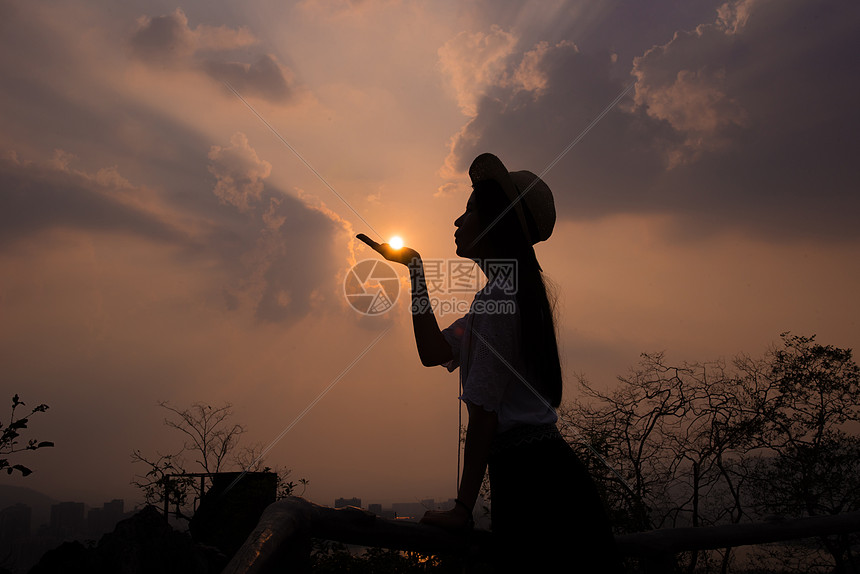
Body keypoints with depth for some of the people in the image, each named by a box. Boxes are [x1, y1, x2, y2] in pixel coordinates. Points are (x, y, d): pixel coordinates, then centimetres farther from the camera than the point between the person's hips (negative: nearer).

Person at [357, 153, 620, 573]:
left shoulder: (497, 298, -14)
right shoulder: (513, 293, 18)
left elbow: (484, 412, -16)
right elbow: (434, 351, 19)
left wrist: (462, 507, -11)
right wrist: (416, 269, 19)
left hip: (527, 479, -10)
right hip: (553, 468, 10)